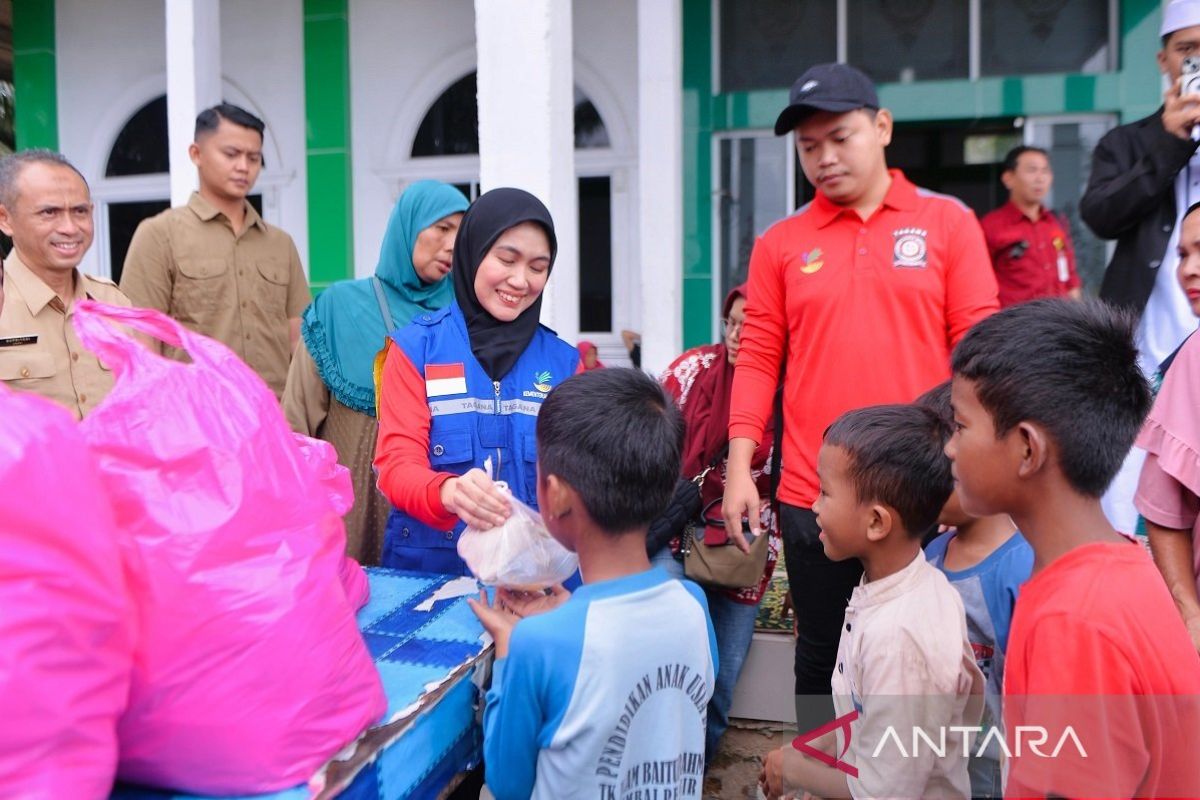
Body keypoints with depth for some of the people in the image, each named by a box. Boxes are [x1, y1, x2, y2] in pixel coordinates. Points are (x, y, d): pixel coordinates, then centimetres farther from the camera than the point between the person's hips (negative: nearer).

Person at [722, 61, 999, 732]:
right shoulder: (781, 243, 5)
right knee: (822, 657, 15)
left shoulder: (948, 223, 3)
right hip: (811, 498, 1)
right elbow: (758, 360, 4)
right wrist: (740, 468, -2)